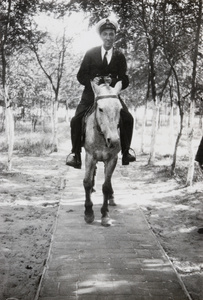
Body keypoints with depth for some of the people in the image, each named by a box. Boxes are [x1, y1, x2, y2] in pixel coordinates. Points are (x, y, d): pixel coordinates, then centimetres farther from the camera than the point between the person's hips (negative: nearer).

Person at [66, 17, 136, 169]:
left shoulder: (119, 56, 2)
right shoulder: (91, 53, 1)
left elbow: (125, 81, -1)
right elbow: (81, 76, 2)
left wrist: (113, 81, -22)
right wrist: (92, 81, -20)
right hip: (91, 94, 0)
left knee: (128, 119, -19)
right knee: (76, 120, -20)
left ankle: (126, 152, -2)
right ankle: (75, 153, -4)